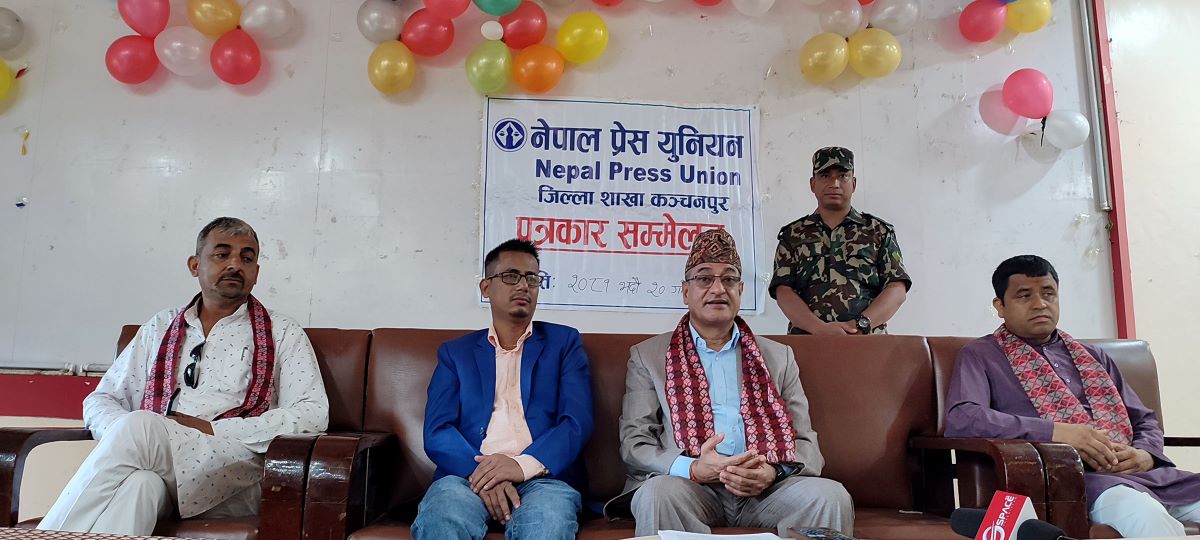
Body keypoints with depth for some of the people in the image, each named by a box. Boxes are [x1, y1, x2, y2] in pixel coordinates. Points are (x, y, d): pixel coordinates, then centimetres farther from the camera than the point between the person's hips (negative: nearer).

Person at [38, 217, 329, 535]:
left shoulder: (281, 333, 11)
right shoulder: (160, 327, 23)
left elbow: (314, 413, -2)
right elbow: (100, 400, 21)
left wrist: (212, 429, -10)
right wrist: (121, 438, -5)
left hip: (233, 467, -2)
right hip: (151, 460, 2)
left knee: (139, 426, -29)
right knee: (138, 483, -35)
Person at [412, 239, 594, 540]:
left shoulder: (564, 342, 15)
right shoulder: (455, 352, 18)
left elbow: (578, 421, 2)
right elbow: (437, 431, 5)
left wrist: (525, 464, -16)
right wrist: (479, 470, -16)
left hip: (543, 476, -1)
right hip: (469, 474, 1)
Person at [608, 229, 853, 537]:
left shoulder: (779, 357, 18)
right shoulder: (647, 356, 11)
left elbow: (805, 442, 13)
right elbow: (634, 442, 4)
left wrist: (773, 472, -11)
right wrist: (693, 468, -17)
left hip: (763, 488, 3)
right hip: (689, 485, -2)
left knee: (831, 496, -26)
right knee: (659, 493, -35)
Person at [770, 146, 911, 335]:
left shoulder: (879, 231, 14)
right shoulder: (793, 234, 13)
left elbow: (897, 289, 5)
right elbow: (783, 291, 3)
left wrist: (862, 324, -11)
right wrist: (821, 328, -12)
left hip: (868, 341, 0)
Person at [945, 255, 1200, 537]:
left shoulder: (1093, 356, 25)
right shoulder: (980, 355, 4)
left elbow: (1145, 420, 26)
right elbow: (960, 419, -13)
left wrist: (1145, 454, 1)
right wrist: (1055, 431, -19)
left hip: (1140, 472, 7)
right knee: (1143, 515, -35)